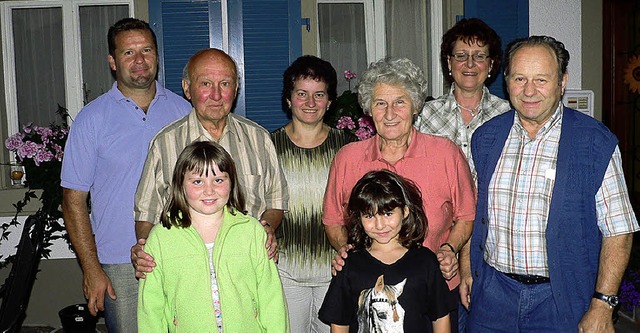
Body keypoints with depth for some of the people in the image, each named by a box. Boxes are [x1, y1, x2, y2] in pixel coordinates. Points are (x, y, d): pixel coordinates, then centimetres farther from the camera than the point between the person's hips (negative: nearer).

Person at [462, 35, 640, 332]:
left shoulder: (595, 142, -9)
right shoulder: (486, 137, 3)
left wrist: (601, 307, -14)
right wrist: (466, 270, 9)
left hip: (561, 299, -3)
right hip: (493, 291, 3)